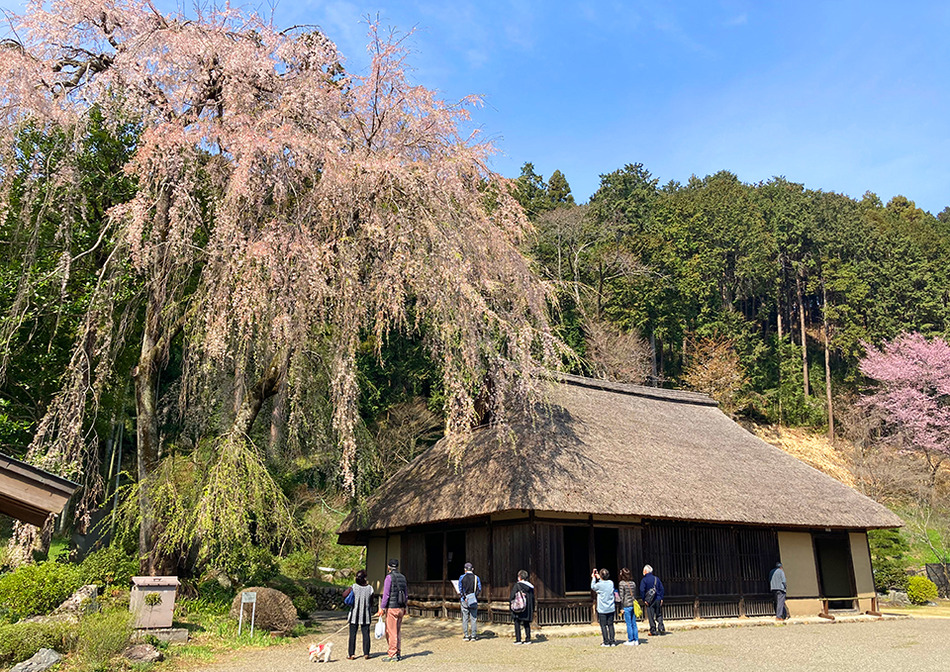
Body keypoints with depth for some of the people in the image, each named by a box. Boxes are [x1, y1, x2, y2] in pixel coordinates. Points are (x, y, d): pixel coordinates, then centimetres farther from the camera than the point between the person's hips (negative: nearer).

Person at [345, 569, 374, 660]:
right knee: (366, 634, 7)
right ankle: (366, 653, 8)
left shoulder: (353, 587, -10)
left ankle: (351, 654, 8)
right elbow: (371, 600, 3)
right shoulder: (370, 588, -6)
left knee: (352, 634, 7)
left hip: (354, 615, -1)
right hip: (366, 615, 1)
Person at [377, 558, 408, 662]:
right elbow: (406, 594, 16)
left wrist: (382, 608, -10)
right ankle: (398, 653, 18)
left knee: (391, 632, -1)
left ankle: (393, 655, 1)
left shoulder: (389, 577, -10)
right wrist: (404, 608, 24)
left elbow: (386, 594, -14)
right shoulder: (403, 577, 11)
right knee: (397, 632, 16)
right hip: (401, 608, 7)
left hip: (391, 608, -7)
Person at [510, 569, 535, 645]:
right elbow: (533, 598, 12)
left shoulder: (517, 585, -9)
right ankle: (528, 639, 9)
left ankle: (518, 639, -4)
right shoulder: (530, 586, 8)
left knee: (517, 623, 0)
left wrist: (509, 600, 8)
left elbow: (512, 596, -11)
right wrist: (533, 610, 18)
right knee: (527, 624, 11)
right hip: (528, 609, 5)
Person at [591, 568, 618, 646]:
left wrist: (593, 578, 14)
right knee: (610, 625, 10)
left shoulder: (599, 585, -15)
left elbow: (592, 587, 5)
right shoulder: (611, 583, -1)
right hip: (611, 609, 4)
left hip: (602, 609, -4)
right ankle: (612, 641, 9)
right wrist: (598, 578, 25)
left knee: (603, 625, 3)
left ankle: (606, 642, 4)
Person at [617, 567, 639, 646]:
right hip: (634, 605, 5)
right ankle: (636, 640, 15)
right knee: (634, 623, 12)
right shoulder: (633, 583, 6)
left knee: (629, 624, 2)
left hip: (626, 605, -5)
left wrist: (622, 608, -6)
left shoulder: (621, 583, -10)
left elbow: (621, 596, -11)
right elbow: (635, 594, 11)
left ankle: (630, 641, 6)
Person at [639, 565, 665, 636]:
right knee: (659, 615, 13)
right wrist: (661, 598, 8)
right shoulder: (656, 578, 6)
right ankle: (661, 629, 5)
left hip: (650, 601, -4)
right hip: (658, 599, 4)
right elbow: (661, 588, 6)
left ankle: (653, 631, 3)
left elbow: (642, 591, -12)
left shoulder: (644, 580, -6)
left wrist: (644, 600, -5)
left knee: (651, 616, 3)